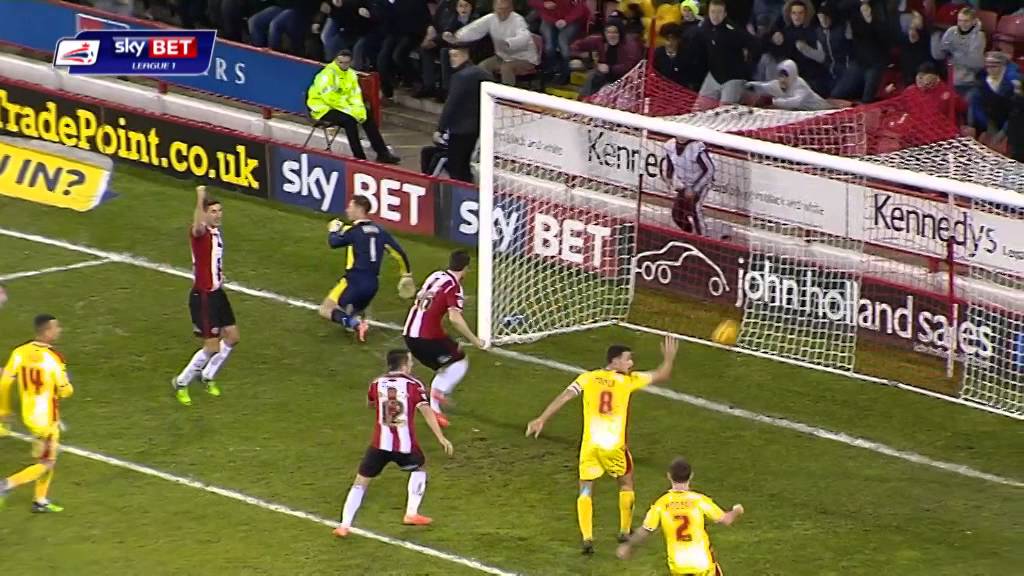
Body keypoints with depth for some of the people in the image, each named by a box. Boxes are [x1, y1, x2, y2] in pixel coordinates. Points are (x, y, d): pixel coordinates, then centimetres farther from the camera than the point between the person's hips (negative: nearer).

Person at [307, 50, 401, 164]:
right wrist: (350, 110, -25)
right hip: (322, 110, -8)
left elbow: (355, 95, 5)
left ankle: (382, 153, 6)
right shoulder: (328, 74, -21)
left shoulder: (350, 74, 6)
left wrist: (359, 109, -15)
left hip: (341, 107, 8)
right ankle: (359, 158, -25)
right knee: (349, 120, -29)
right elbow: (330, 98, -27)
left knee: (367, 117, -1)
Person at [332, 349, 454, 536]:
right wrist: (441, 438, -14)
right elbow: (426, 411, -13)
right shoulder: (413, 385, -4)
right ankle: (411, 514, 27)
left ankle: (344, 525, -3)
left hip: (380, 444, 1)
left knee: (360, 482, 8)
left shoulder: (377, 384, 5)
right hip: (405, 445, -1)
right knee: (419, 468, 29)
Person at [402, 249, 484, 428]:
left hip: (409, 333, 8)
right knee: (461, 362, 8)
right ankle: (441, 391, -11)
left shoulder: (435, 276, 12)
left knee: (443, 369, 21)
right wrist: (474, 340, -13)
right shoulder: (454, 287, -11)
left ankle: (434, 409, 13)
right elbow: (454, 318, -22)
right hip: (428, 337, -8)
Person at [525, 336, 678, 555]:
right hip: (615, 445, -1)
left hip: (590, 444, 1)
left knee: (585, 489, 8)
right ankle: (625, 532, 30)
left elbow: (564, 397, -8)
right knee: (626, 482, 23)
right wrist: (669, 358, 25)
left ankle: (587, 539, -6)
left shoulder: (588, 378, 1)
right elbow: (661, 375, 6)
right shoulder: (628, 381, -1)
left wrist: (541, 420, -8)